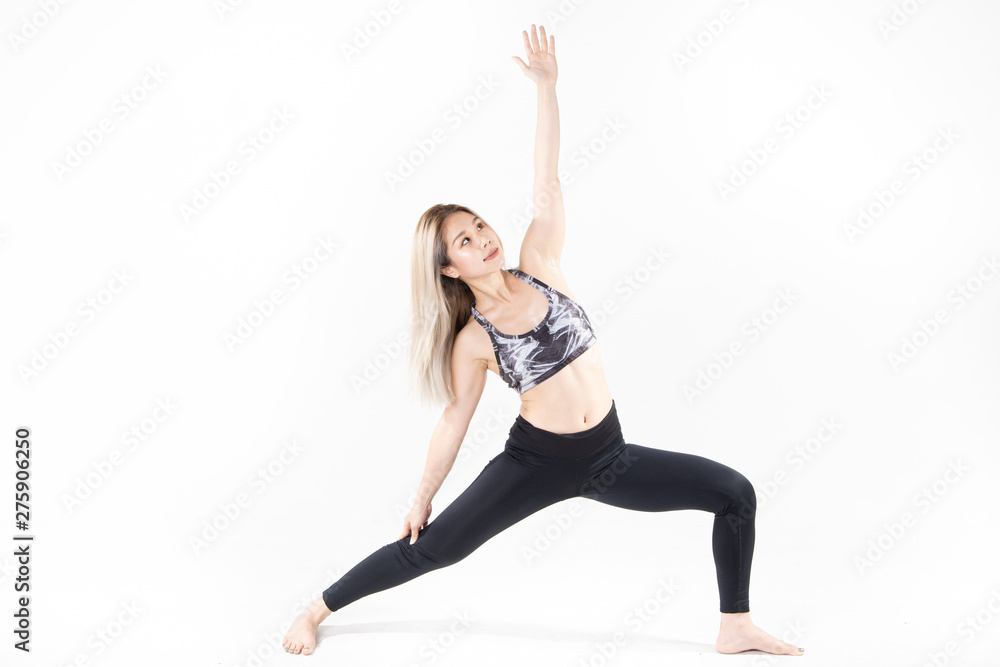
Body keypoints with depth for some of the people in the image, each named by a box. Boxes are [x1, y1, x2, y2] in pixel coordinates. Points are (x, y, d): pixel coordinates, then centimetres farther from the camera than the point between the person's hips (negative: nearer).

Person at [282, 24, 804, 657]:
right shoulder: (472, 339, -7)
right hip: (536, 461, -3)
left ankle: (736, 628, 12)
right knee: (431, 548, -1)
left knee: (736, 493, -3)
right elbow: (455, 419, 2)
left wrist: (546, 86, -10)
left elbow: (547, 187, -6)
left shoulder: (539, 268, -2)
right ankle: (316, 611, 20)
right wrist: (421, 499, 6)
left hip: (609, 457, 3)